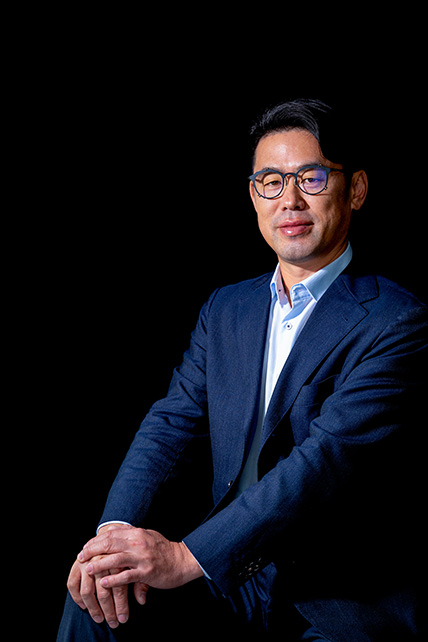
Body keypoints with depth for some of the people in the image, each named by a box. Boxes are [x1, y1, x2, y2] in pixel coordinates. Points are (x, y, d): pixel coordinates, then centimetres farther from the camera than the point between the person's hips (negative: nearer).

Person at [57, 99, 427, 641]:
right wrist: (117, 527, -18)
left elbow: (331, 458, -20)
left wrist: (187, 555, -27)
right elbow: (173, 422, 2)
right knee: (96, 595, -16)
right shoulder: (224, 309, 11)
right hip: (227, 581, 4)